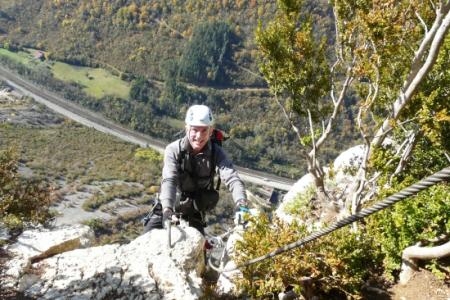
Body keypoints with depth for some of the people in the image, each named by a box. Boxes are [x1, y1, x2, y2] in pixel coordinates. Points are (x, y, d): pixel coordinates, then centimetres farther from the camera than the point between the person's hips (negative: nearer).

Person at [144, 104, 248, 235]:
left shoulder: (216, 153, -18)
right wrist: (167, 209, -51)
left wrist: (241, 204, -51)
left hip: (195, 211, 1)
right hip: (169, 207, -1)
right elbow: (169, 181, -33)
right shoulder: (173, 149, -21)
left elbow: (232, 178, -31)